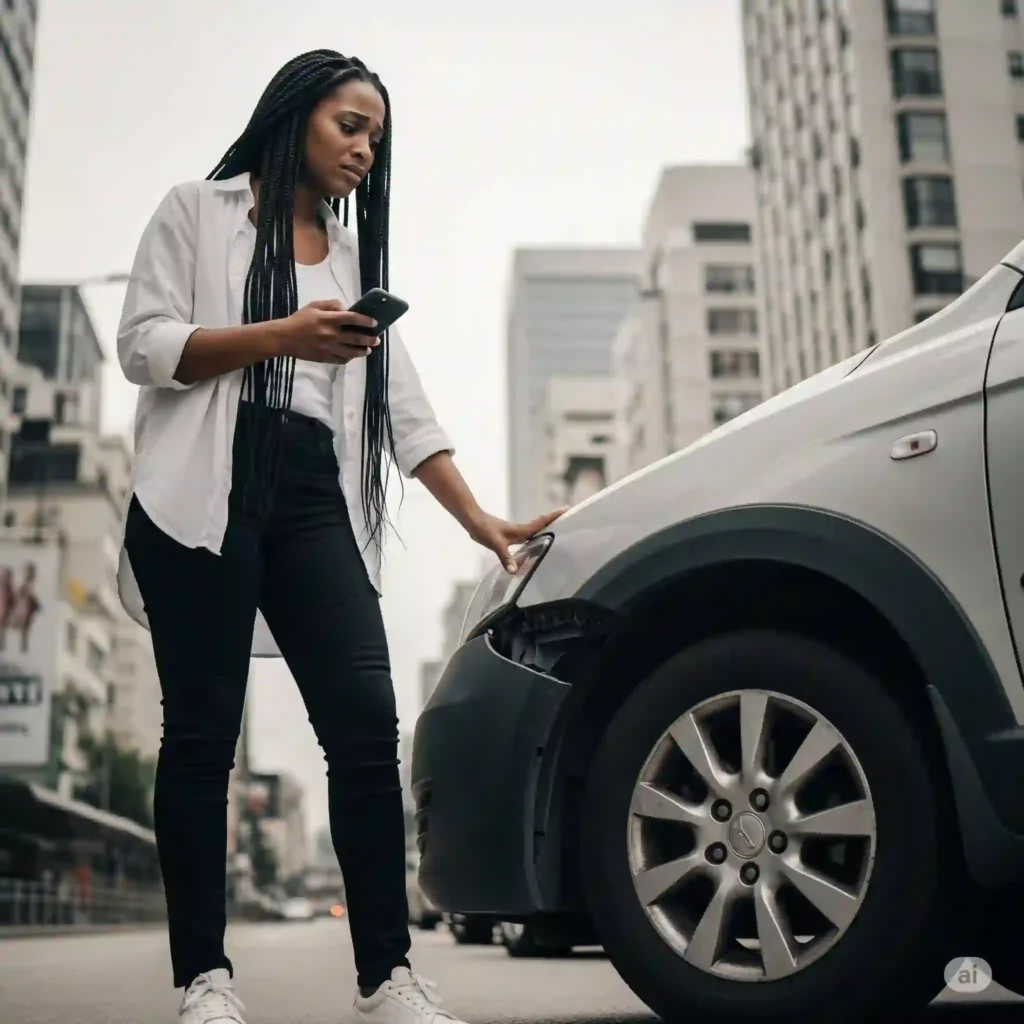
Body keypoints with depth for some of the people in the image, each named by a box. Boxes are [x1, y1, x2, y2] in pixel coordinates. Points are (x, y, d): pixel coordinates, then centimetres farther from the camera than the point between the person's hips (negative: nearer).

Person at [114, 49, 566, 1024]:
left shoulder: (357, 254, 25)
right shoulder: (197, 210, 12)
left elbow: (403, 407, 17)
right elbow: (142, 343, 0)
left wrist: (481, 520, 8)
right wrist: (281, 336, -11)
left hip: (316, 502, 4)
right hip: (206, 490, -4)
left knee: (366, 725, -10)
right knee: (202, 731, -5)